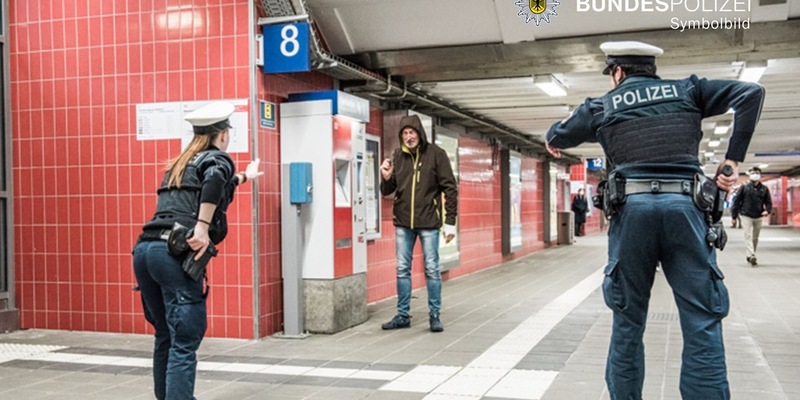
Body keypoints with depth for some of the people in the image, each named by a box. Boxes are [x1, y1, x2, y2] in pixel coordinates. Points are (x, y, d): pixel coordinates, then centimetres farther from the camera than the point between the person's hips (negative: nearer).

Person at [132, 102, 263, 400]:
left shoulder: (180, 165, 28)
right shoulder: (218, 158, 6)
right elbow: (215, 180, -20)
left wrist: (243, 177, 65)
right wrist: (202, 228, -21)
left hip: (144, 249, 8)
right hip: (175, 252, -8)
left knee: (165, 337, 18)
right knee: (184, 343, -7)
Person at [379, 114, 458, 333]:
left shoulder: (436, 154, -5)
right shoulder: (397, 156, 5)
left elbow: (450, 189, -5)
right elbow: (387, 191, 10)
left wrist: (450, 222, -9)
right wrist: (386, 178, -13)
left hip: (428, 221, -3)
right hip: (403, 221, 4)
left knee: (432, 269, 3)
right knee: (402, 269, 9)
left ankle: (435, 315, 13)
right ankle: (403, 314, 19)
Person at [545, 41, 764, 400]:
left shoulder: (602, 105, 14)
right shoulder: (686, 90, 15)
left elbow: (557, 137, 29)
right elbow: (751, 92, 6)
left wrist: (553, 142, 54)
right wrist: (732, 160, 5)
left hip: (631, 209, 1)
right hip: (685, 206, 0)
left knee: (628, 320, 10)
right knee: (701, 322, 1)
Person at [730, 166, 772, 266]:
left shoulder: (764, 189, 7)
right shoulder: (744, 187, -1)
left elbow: (768, 202, 11)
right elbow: (736, 201, 0)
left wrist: (767, 210, -12)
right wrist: (734, 216, -3)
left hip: (758, 217, 4)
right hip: (746, 216, -4)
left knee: (755, 238, 11)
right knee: (748, 236, -15)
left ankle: (750, 256, 24)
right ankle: (751, 256, -26)